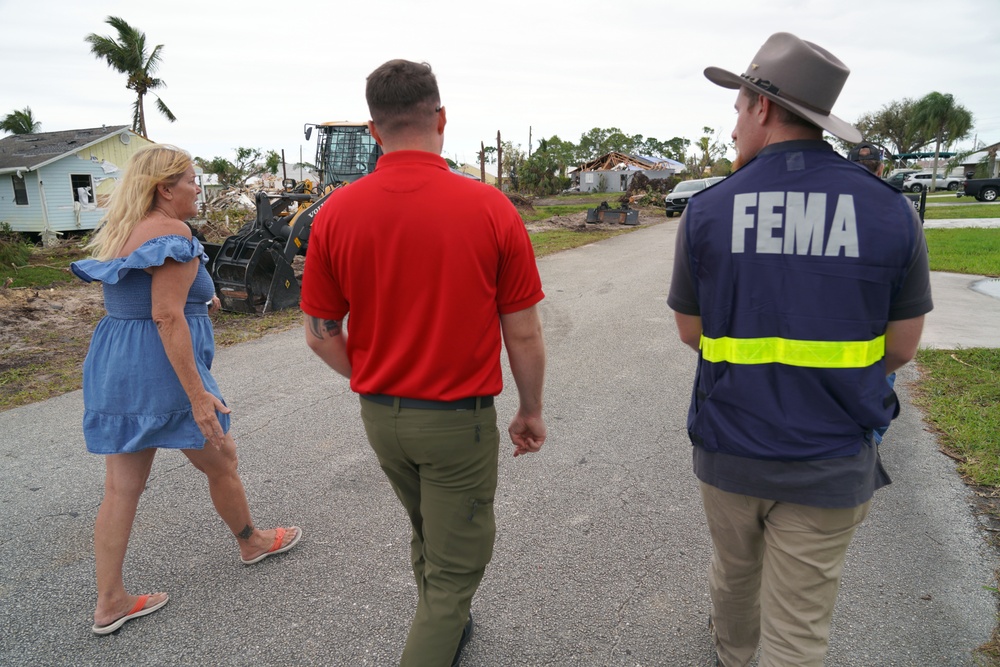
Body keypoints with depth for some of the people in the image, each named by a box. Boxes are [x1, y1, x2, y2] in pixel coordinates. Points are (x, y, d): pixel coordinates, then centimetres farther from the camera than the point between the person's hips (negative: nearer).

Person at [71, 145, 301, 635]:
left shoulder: (119, 232, 12)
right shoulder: (171, 232, -16)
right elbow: (167, 317, -22)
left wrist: (197, 301, 22)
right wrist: (199, 396, -23)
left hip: (111, 371, 9)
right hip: (159, 372, -8)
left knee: (121, 488, 12)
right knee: (222, 462, 14)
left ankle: (109, 603, 21)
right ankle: (252, 543, 36)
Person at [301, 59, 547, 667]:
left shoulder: (336, 212, -8)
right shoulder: (490, 208, -15)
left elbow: (322, 335, -2)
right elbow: (523, 333, -10)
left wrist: (376, 381, 14)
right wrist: (531, 411, 5)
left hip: (380, 414, 5)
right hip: (459, 418, -4)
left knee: (429, 533, 29)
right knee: (455, 566, 13)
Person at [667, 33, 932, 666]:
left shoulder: (706, 211, -10)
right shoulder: (891, 211, -8)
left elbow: (691, 333, 0)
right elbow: (902, 347, -1)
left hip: (728, 446, 1)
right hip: (829, 462, -1)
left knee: (734, 571, 28)